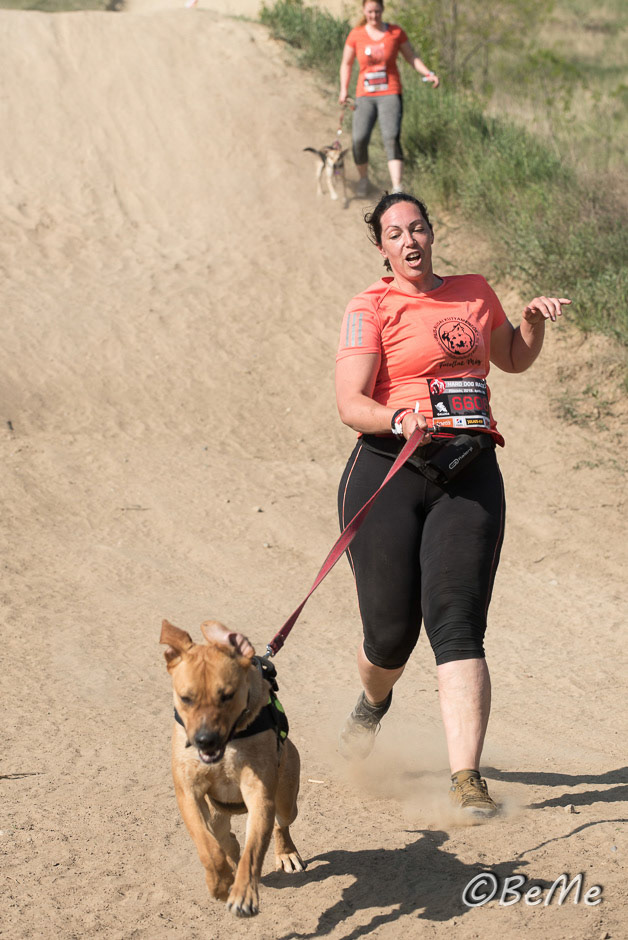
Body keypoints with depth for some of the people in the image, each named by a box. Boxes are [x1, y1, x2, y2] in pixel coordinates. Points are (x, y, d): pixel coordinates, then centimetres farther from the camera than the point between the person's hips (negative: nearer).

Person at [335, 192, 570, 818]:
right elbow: (351, 404, -10)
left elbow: (513, 359, 35)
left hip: (470, 472, 2)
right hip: (389, 468, -2)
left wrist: (533, 320, 13)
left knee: (457, 625, -12)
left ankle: (467, 779, -17)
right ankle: (373, 703, 39)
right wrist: (400, 420, -30)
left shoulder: (474, 292, 17)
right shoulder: (371, 309, 1)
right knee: (391, 631, 1)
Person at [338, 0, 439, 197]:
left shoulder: (396, 32, 2)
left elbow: (412, 58, 10)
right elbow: (346, 64, 14)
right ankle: (363, 178, 18)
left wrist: (428, 74, -5)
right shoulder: (356, 35, 4)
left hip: (390, 94, -1)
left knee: (391, 138, -18)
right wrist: (344, 89, 4)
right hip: (365, 95, 1)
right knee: (359, 140, -11)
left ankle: (397, 189, -23)